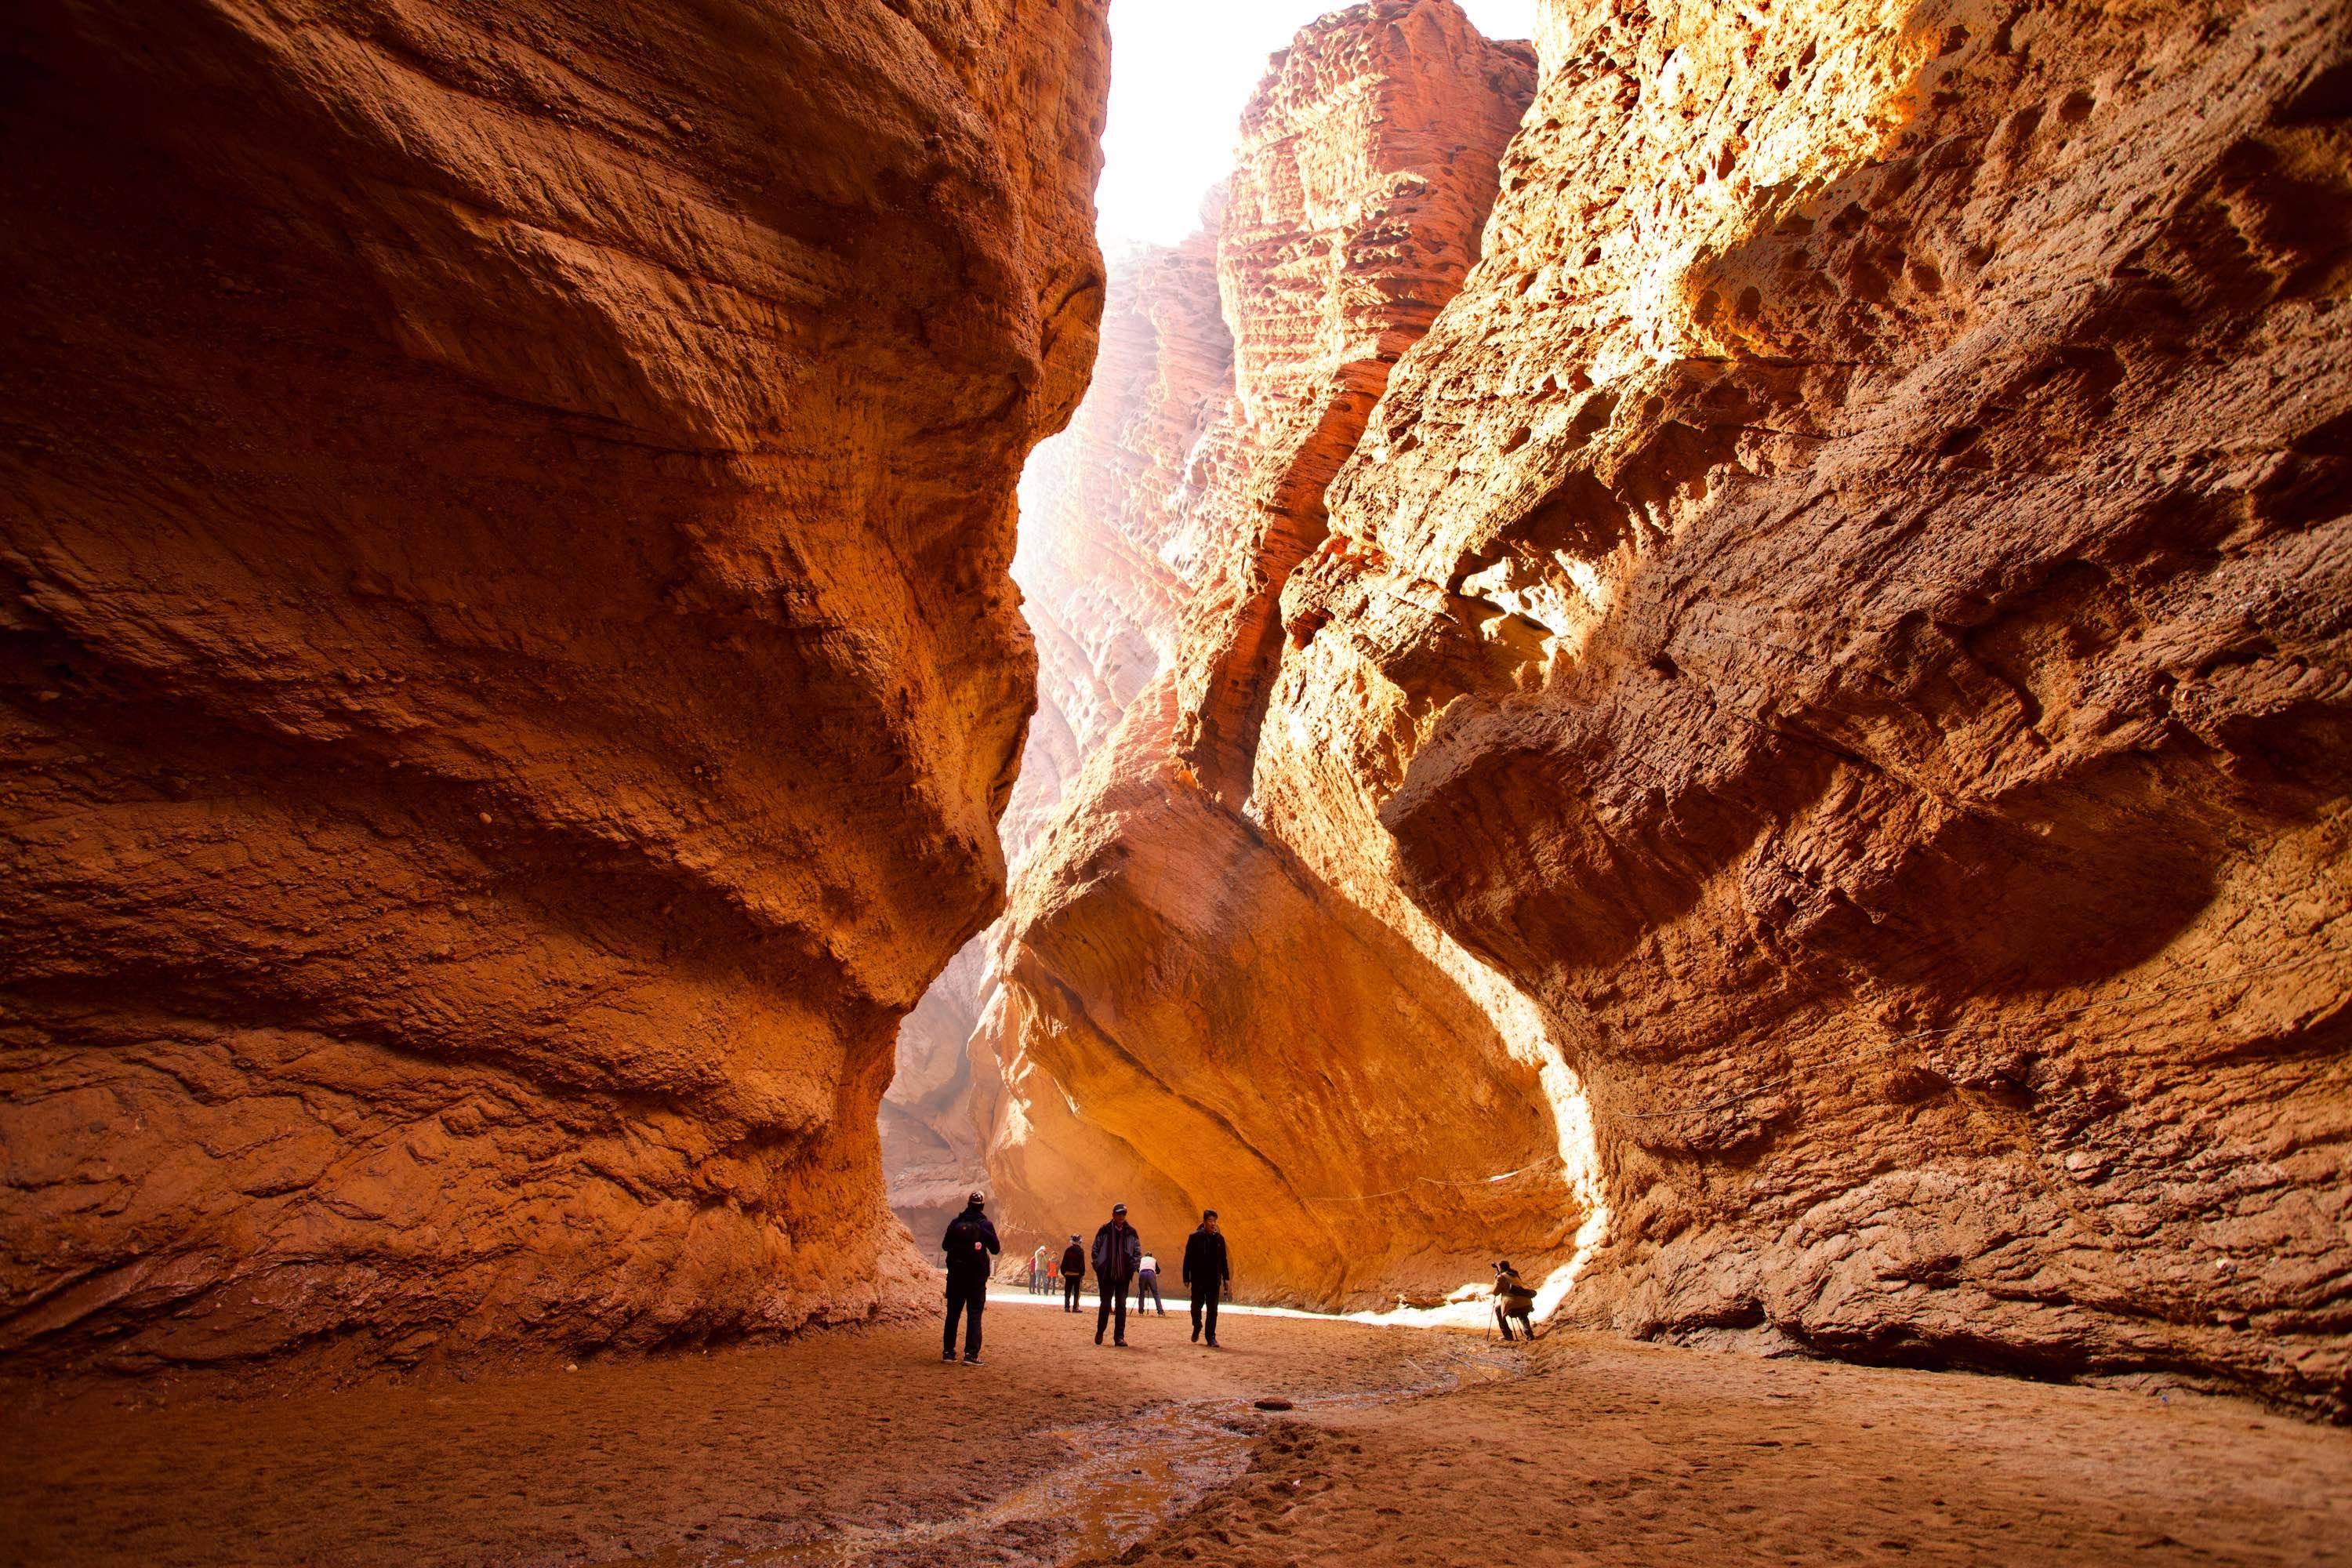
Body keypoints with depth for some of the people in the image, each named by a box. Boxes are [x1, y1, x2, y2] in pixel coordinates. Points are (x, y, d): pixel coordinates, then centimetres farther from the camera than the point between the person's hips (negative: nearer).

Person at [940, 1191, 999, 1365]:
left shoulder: (955, 1223, 0)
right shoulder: (986, 1225, -8)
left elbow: (945, 1246, 9)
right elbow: (995, 1250, -2)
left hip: (956, 1275, 3)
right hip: (977, 1277, -3)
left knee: (953, 1313, 13)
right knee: (974, 1315, 0)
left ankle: (948, 1351, 15)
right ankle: (971, 1353, -8)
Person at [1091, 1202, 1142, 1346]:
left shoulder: (1131, 1232, 4)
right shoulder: (1105, 1230, -1)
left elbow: (1138, 1251, 8)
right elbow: (1096, 1249, 2)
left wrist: (1132, 1267, -3)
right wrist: (1098, 1267, -5)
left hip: (1123, 1275, 1)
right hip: (1106, 1274, -1)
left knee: (1121, 1306, 0)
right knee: (1105, 1304, 6)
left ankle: (1120, 1337, 4)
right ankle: (1100, 1332, 24)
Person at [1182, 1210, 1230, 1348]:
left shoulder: (1219, 1238, 5)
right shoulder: (1194, 1237, -4)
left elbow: (1223, 1260, 10)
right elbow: (1188, 1259, -3)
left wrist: (1226, 1278, 7)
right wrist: (1186, 1278, -6)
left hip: (1214, 1280, 2)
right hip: (1198, 1280, -2)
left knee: (1212, 1309, 1)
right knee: (1196, 1306, 7)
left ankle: (1211, 1337, 7)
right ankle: (1197, 1328, 34)